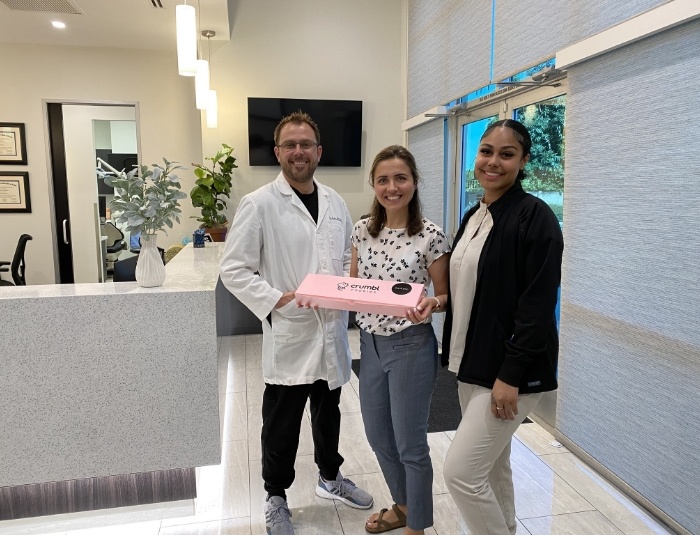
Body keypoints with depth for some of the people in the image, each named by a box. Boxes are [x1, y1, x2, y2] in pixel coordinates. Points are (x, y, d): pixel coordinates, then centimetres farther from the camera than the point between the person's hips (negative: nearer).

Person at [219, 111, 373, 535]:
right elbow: (234, 269, -11)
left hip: (332, 330, 5)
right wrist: (276, 300, -21)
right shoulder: (259, 204, -10)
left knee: (329, 412, 22)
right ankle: (276, 498, 34)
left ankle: (330, 477, 46)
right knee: (282, 425, 11)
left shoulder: (335, 201, 6)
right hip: (288, 335, -5)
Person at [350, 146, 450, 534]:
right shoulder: (363, 229, 2)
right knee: (379, 437, 20)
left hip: (411, 346, -6)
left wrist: (430, 305, -29)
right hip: (370, 344, 6)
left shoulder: (431, 235, -13)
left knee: (410, 444, 9)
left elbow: (445, 296, -7)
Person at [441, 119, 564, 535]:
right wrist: (455, 354, 14)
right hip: (473, 362, 8)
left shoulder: (535, 217, -14)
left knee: (460, 470, -5)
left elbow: (539, 305, -18)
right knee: (491, 466, 19)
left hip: (510, 369, -8)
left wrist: (511, 375, -20)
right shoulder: (474, 217, 10)